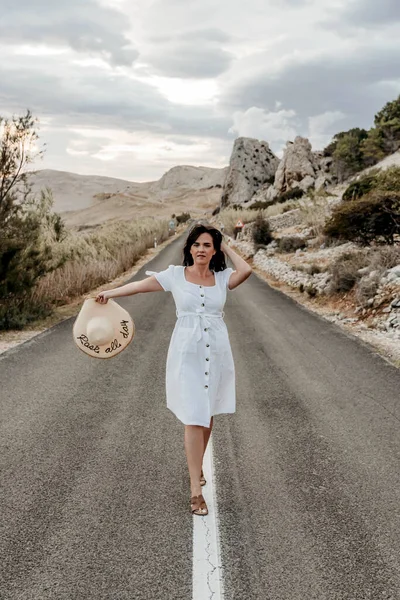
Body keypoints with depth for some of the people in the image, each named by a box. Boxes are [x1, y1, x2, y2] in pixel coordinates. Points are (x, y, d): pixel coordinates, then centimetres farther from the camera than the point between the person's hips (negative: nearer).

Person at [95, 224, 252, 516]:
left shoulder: (223, 277, 3)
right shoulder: (176, 274, 0)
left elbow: (246, 270, -16)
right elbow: (142, 285, -4)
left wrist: (227, 247, -3)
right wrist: (110, 293, -13)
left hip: (217, 352, 3)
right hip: (187, 353, -2)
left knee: (208, 414, 15)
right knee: (194, 418, -6)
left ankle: (197, 465, 40)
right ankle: (196, 490, -1)